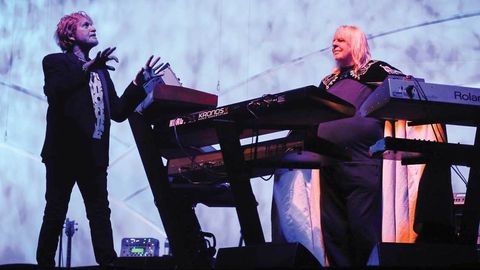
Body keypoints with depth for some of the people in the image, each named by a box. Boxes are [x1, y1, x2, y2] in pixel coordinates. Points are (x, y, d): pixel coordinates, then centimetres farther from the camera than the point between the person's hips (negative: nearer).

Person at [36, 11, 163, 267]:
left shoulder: (101, 70, 20)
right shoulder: (55, 62, 1)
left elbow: (118, 111, 14)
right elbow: (54, 92, -21)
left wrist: (140, 81, 7)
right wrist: (88, 68, -31)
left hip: (94, 154, 6)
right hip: (64, 151, -6)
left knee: (100, 213, 0)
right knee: (55, 214, -2)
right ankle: (45, 262, 4)